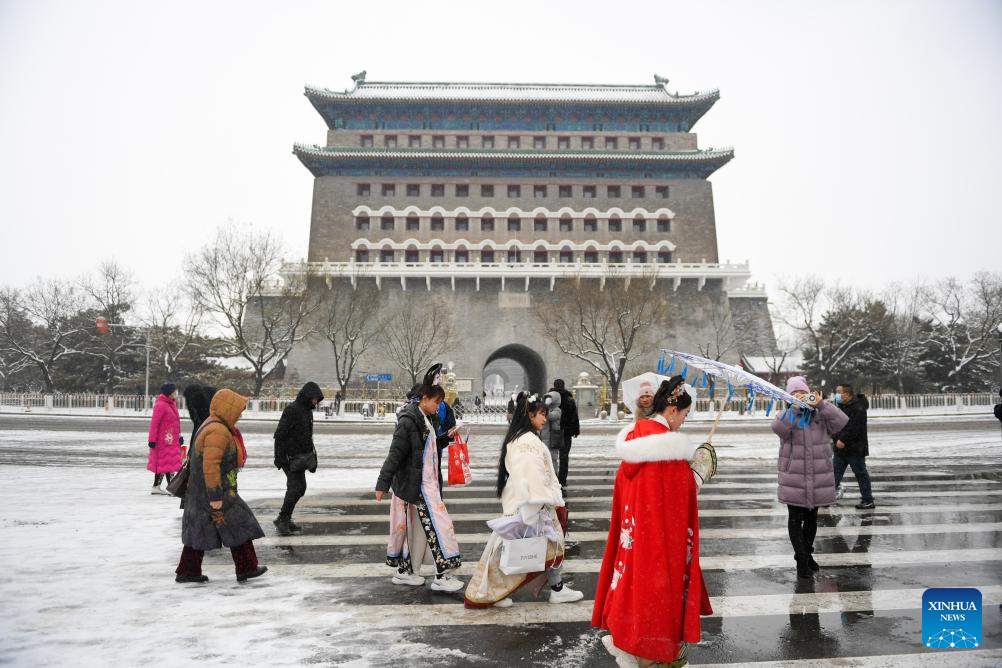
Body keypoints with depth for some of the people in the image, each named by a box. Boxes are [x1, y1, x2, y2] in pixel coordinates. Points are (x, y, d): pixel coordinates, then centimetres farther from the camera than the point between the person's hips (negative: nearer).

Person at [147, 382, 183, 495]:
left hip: (171, 440, 9)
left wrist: (178, 436, 21)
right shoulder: (161, 405, -16)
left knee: (162, 463, 15)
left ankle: (156, 487, 24)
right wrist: (152, 439, -20)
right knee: (168, 463, -5)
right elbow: (154, 423, -19)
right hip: (164, 440, -9)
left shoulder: (171, 404, 13)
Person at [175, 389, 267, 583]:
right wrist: (215, 497, -24)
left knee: (198, 529, 16)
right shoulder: (218, 431, -22)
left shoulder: (212, 425, 11)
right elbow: (210, 465, -27)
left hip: (199, 490, 10)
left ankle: (187, 572, 24)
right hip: (212, 490, -10)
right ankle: (246, 569, 8)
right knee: (237, 526, 0)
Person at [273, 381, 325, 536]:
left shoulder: (308, 411, 14)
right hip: (290, 457, -9)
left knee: (299, 488, 11)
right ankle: (282, 519, 1)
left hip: (301, 456, 9)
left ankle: (285, 519, 21)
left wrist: (311, 455, 21)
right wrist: (279, 457, -21)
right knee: (296, 488, -12)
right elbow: (279, 435, -18)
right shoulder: (292, 410, -15)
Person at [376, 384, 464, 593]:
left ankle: (404, 571, 26)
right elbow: (395, 453, -18)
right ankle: (441, 577, 1)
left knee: (415, 527, 15)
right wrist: (382, 483, -17)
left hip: (426, 484, 10)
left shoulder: (424, 419, 12)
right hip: (417, 485, -10)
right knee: (436, 525, -6)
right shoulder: (409, 421, -17)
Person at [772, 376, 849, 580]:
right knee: (796, 519, 1)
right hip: (794, 479, -3)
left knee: (812, 518, 18)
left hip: (818, 478, 3)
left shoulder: (821, 417, 3)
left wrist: (821, 404, -23)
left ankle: (807, 553, 37)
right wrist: (795, 408, -33)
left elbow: (841, 421, -14)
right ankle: (801, 561, 11)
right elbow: (778, 427, -25)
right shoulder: (787, 417, -3)